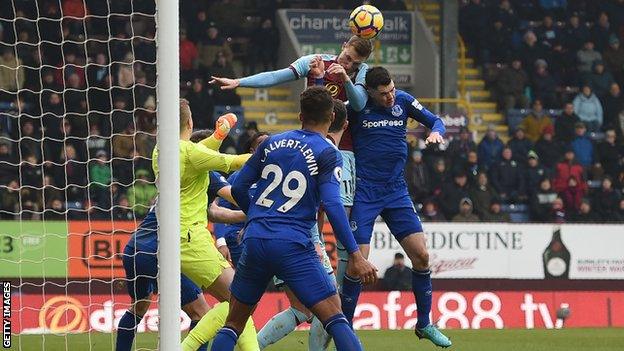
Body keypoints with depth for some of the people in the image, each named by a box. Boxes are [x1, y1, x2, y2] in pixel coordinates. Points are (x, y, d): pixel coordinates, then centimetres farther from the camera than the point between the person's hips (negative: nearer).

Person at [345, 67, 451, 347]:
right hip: (365, 192, -4)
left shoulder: (403, 101, 1)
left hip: (396, 190, 4)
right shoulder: (357, 106, -8)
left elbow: (435, 121, 11)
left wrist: (436, 132, -13)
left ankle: (424, 324, 14)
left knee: (421, 256, -2)